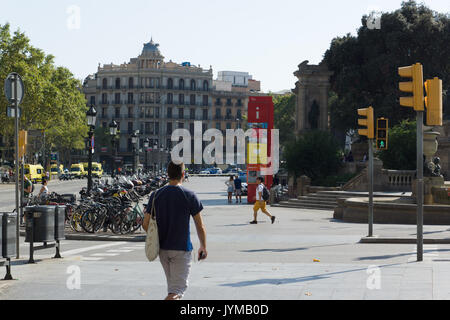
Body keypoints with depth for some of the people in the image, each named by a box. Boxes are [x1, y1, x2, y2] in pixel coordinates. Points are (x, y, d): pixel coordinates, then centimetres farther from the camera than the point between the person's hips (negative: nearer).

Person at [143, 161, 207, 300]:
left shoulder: (156, 195, 0)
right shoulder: (189, 196, -9)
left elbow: (146, 224, 0)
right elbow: (200, 226, -5)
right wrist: (203, 246, 9)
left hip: (162, 248, 4)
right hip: (182, 248, -4)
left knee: (172, 285, 20)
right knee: (179, 286, -4)